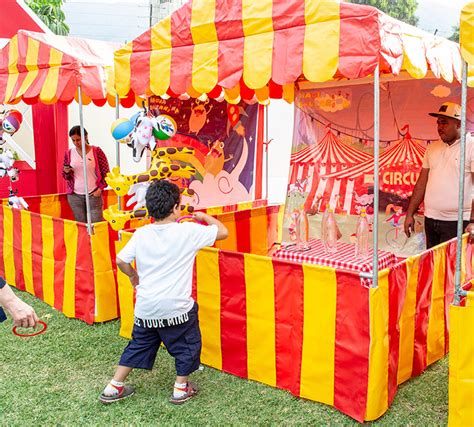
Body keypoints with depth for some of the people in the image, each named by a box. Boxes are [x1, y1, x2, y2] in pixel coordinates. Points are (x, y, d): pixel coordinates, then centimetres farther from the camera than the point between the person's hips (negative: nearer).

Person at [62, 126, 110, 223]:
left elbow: (106, 172, 2)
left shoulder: (96, 151, -3)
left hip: (93, 194, -2)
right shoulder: (69, 153, 6)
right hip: (75, 195, 2)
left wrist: (100, 188, -8)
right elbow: (65, 176, 15)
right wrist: (66, 172, -8)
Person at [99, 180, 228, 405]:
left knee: (139, 345, 23)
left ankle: (113, 388, 29)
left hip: (145, 308, 4)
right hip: (176, 307, -4)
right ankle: (181, 388, 29)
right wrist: (204, 217, 12)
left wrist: (133, 275, 19)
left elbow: (121, 260, 0)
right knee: (187, 345, 20)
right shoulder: (188, 231, -13)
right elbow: (223, 232, -5)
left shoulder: (141, 234, -3)